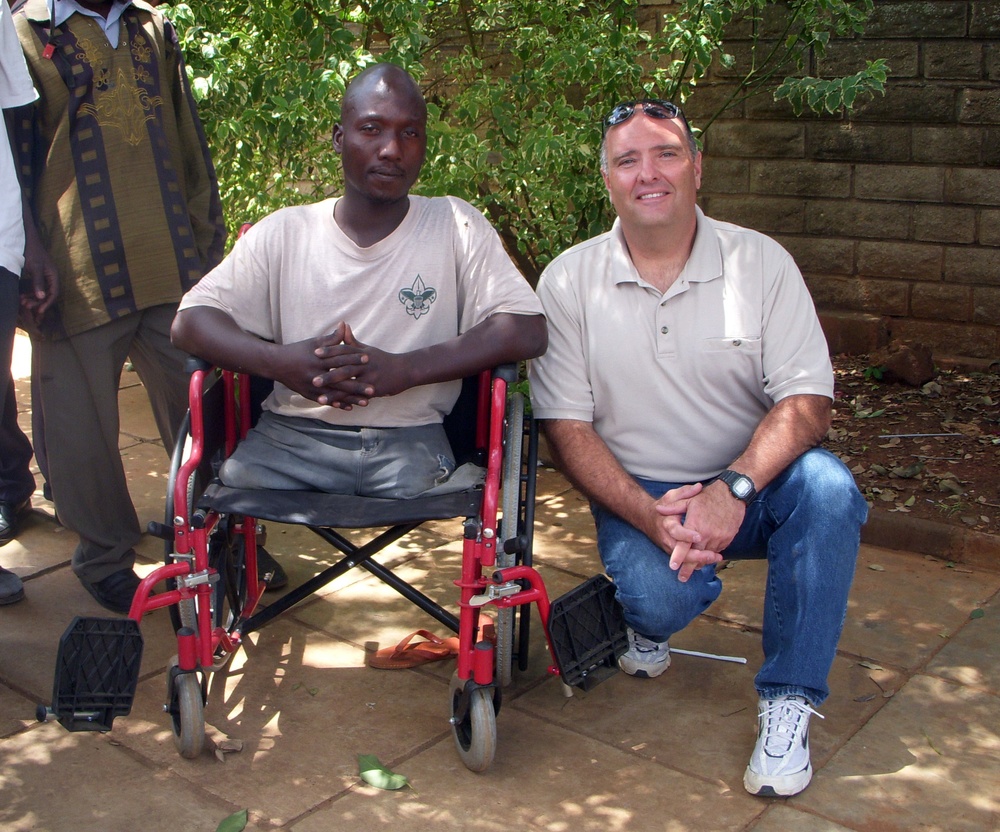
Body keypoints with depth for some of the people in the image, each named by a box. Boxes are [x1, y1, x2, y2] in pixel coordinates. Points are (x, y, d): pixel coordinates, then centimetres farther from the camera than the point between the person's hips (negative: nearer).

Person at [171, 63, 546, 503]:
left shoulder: (456, 227, 5)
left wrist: (403, 369, -17)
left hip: (410, 440, -1)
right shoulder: (283, 232, 9)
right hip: (291, 432, 2)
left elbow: (526, 331, -6)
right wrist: (279, 362, -16)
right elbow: (190, 322, 4)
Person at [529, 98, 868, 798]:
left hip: (750, 486, 1)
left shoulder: (761, 261, -3)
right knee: (660, 595, -31)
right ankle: (648, 618, 11)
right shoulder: (568, 280, -3)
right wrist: (649, 516, -22)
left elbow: (806, 402, -10)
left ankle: (788, 700, -13)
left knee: (827, 488, -30)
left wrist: (733, 488, -28)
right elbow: (567, 426, -6)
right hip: (638, 494, -1)